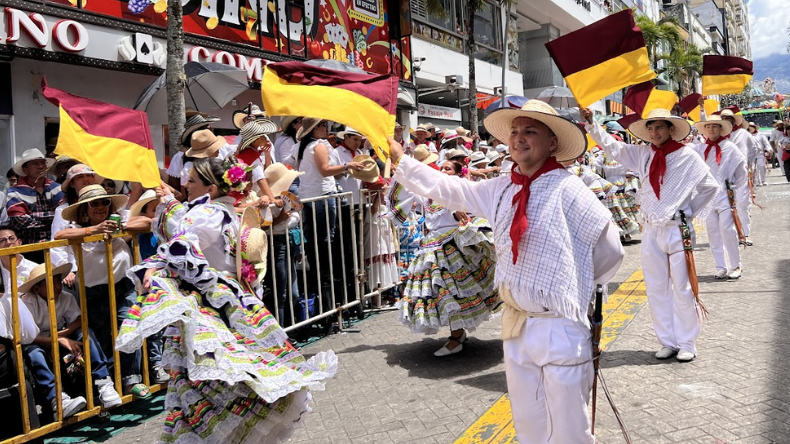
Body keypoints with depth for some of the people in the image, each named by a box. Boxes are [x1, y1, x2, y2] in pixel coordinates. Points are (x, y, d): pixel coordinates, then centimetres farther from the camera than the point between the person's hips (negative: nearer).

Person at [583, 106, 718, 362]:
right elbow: (612, 147, 9)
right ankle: (668, 342, 20)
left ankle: (687, 344, 14)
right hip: (651, 230, 4)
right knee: (656, 289, 9)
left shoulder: (687, 157, -4)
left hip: (677, 229, -4)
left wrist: (692, 213, 2)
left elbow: (710, 186, 3)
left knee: (683, 289, 2)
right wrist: (591, 124, 0)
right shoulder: (644, 155, 6)